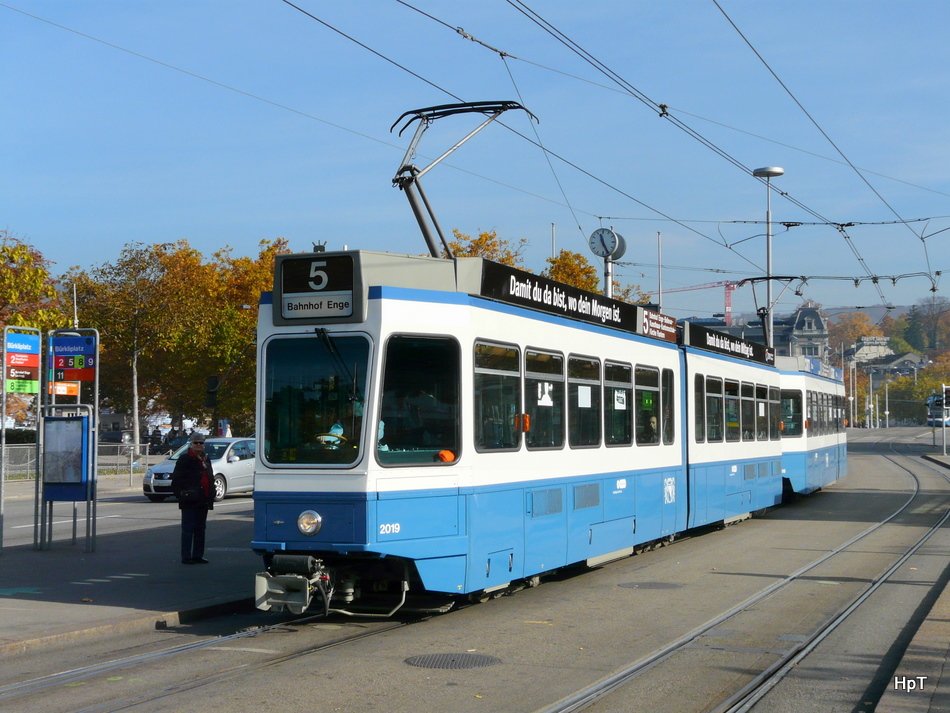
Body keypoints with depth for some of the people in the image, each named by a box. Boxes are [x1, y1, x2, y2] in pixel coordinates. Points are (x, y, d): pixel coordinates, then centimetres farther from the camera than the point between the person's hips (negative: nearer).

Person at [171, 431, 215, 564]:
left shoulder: (205, 459, 17)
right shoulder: (184, 459, -5)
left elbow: (211, 479, 22)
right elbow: (176, 479, -10)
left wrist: (211, 496, 15)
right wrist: (181, 494, -17)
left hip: (203, 501, 7)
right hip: (190, 501, -7)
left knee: (200, 529, 11)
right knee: (188, 529, -5)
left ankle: (198, 555, 18)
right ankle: (186, 557, -2)